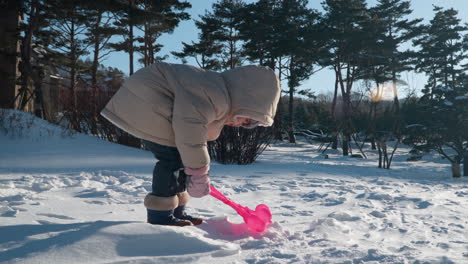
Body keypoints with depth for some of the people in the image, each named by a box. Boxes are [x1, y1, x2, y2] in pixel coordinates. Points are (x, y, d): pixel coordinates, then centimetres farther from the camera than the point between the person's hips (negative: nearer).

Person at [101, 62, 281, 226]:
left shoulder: (222, 106, 7)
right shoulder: (215, 95, -27)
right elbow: (190, 129, -34)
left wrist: (199, 172, 11)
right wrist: (199, 173, -26)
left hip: (155, 104, 11)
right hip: (145, 99, -11)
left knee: (181, 157, 8)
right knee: (173, 157, -15)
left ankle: (176, 212, 15)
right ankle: (159, 216, -6)